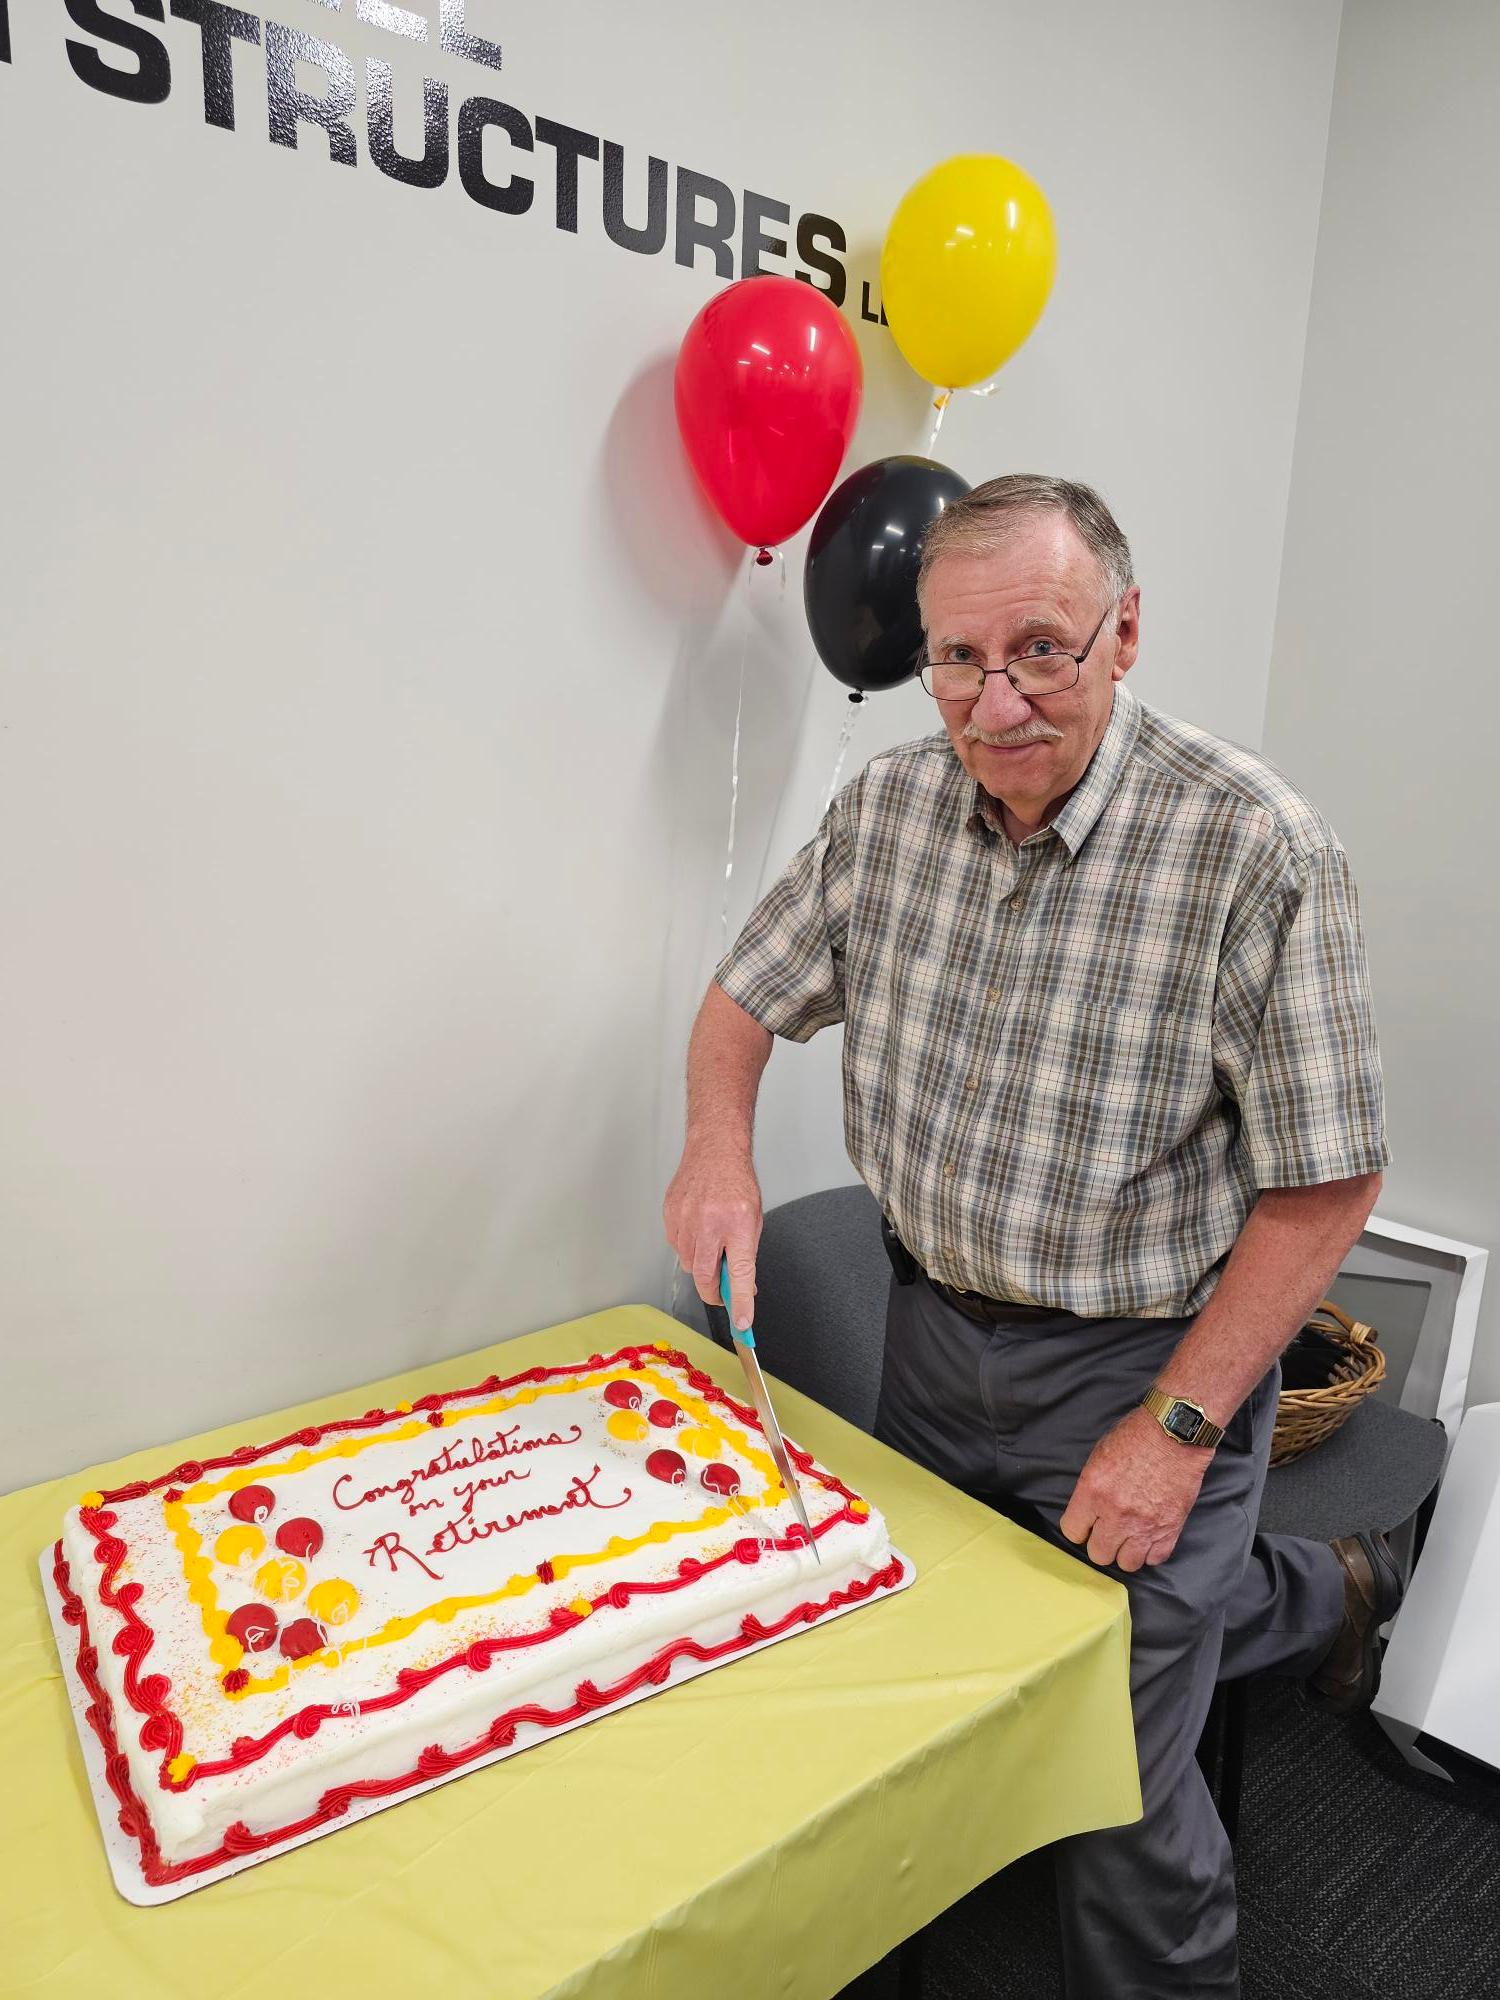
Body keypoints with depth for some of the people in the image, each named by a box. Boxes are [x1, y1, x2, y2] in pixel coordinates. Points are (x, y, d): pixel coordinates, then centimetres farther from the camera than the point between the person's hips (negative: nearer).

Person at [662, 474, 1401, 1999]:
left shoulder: (1254, 845, -22)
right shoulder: (889, 804, -6)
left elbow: (1326, 1181, -18)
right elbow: (748, 996, 6)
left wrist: (1177, 1427, -19)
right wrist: (719, 1146, -14)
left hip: (1139, 1360, -5)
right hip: (935, 1329, 6)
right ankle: (1312, 1602, 49)